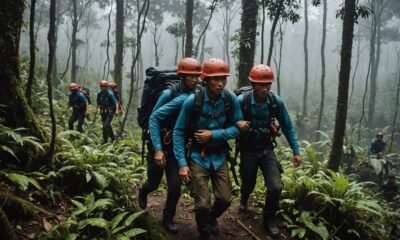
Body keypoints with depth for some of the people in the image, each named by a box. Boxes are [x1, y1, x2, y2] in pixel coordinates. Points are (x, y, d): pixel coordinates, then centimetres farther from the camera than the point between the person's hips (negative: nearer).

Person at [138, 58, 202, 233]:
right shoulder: (170, 93, -23)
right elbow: (154, 118, -25)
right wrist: (158, 150, -29)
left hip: (177, 147, 3)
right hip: (159, 145, -3)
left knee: (175, 186, -4)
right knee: (154, 183, 13)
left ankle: (168, 218, 22)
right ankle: (143, 191, 51)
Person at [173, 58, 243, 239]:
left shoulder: (231, 99, -11)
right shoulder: (193, 101, -18)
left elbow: (238, 128, -6)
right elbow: (179, 132, -11)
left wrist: (213, 134, -19)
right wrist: (182, 163, -16)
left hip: (220, 156, 3)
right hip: (198, 157, -2)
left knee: (225, 199, 3)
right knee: (203, 204, -5)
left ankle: (212, 218, 40)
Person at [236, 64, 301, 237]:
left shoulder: (276, 101, -14)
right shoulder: (241, 101, -22)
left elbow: (287, 128, -3)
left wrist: (296, 152, 0)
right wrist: (237, 123, -34)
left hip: (267, 149, 1)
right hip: (248, 150, -1)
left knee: (275, 187, -11)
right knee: (248, 184, 17)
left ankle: (269, 219, 16)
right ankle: (244, 199, 56)